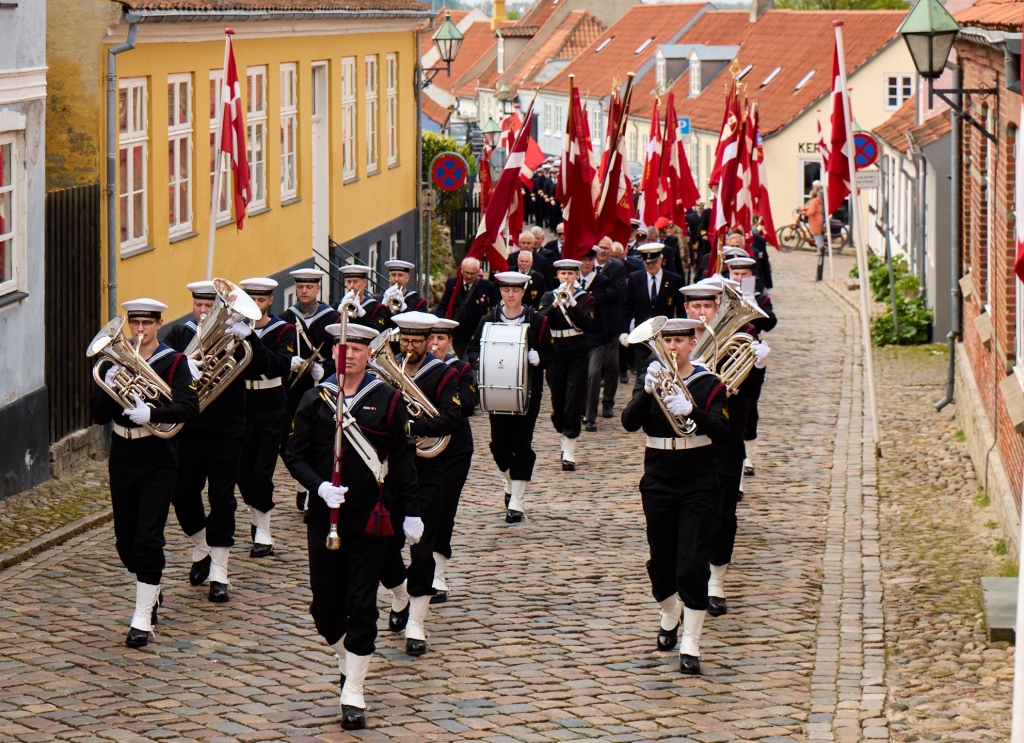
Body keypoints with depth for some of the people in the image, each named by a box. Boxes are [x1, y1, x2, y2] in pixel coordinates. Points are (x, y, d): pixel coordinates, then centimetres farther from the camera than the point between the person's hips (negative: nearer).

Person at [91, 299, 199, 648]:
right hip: (122, 459, 4)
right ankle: (150, 592, 37)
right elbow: (98, 415, 1)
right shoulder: (116, 360, 6)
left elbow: (189, 407, -17)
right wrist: (108, 386, -18)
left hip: (158, 461, -4)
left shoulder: (173, 362, -4)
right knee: (125, 541, 11)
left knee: (148, 539, -11)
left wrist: (151, 413, -31)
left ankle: (143, 619, -7)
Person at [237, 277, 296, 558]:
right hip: (243, 407, 3)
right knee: (243, 473, 4)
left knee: (262, 472, -10)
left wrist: (256, 344, -30)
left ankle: (263, 535, -4)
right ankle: (258, 523, 24)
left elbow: (282, 366, -18)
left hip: (272, 410, -3)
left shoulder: (283, 330, -2)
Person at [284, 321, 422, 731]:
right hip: (324, 518, 2)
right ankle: (347, 661, 35)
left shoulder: (387, 400, -1)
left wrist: (411, 512, -2)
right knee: (325, 606, 6)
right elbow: (294, 453, 2)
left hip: (370, 520, -2)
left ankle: (353, 694, 4)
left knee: (361, 605, -2)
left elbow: (403, 459, 2)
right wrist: (319, 486, -15)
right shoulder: (315, 399, 2)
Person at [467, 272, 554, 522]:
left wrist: (535, 358, -20)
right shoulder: (488, 320, 5)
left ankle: (517, 500, 1)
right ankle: (510, 482, 33)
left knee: (522, 443, -3)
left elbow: (548, 354, 1)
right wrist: (479, 361, -16)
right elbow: (473, 349, 6)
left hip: (528, 391, -2)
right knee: (499, 443, 5)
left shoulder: (537, 321, 0)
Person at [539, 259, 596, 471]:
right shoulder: (549, 297, 6)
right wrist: (556, 303, -23)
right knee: (558, 403, 9)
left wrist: (571, 302, -21)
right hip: (555, 355, 2)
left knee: (574, 404, -8)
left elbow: (588, 324, -14)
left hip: (578, 355, -2)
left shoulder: (586, 299, 2)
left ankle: (569, 453, -7)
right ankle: (565, 438, 34)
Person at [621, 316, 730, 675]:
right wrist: (648, 392, -29)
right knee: (661, 560, 13)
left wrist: (691, 410, -34)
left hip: (698, 484, -2)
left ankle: (690, 645, -8)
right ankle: (669, 617, 42)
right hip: (659, 481, 2)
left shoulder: (709, 383, -3)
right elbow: (629, 422, -13)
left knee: (692, 565, -10)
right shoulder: (650, 378, 2)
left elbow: (721, 430, -17)